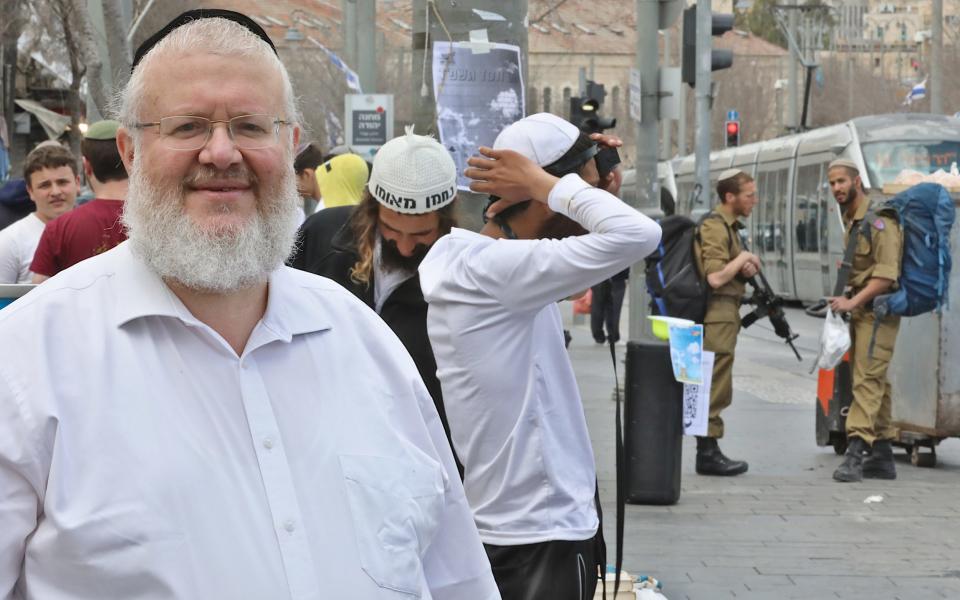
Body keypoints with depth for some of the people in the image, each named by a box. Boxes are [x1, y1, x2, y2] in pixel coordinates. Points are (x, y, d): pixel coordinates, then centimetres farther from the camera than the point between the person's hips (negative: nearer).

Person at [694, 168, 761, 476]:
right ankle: (708, 453, -7)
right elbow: (716, 277, -22)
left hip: (725, 313, 11)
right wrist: (744, 258, -9)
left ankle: (709, 451, 15)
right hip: (718, 313, -11)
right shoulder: (714, 226, -14)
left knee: (715, 387, 11)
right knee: (715, 386, -9)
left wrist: (746, 268, 6)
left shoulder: (728, 225, 19)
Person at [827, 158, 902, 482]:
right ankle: (882, 455, 18)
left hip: (877, 311, -10)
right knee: (875, 381, 12)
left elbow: (887, 274, -21)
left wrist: (853, 302, -23)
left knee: (868, 379, -16)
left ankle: (856, 451, -23)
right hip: (860, 309, 10)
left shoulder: (878, 220, -14)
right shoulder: (850, 221, 15)